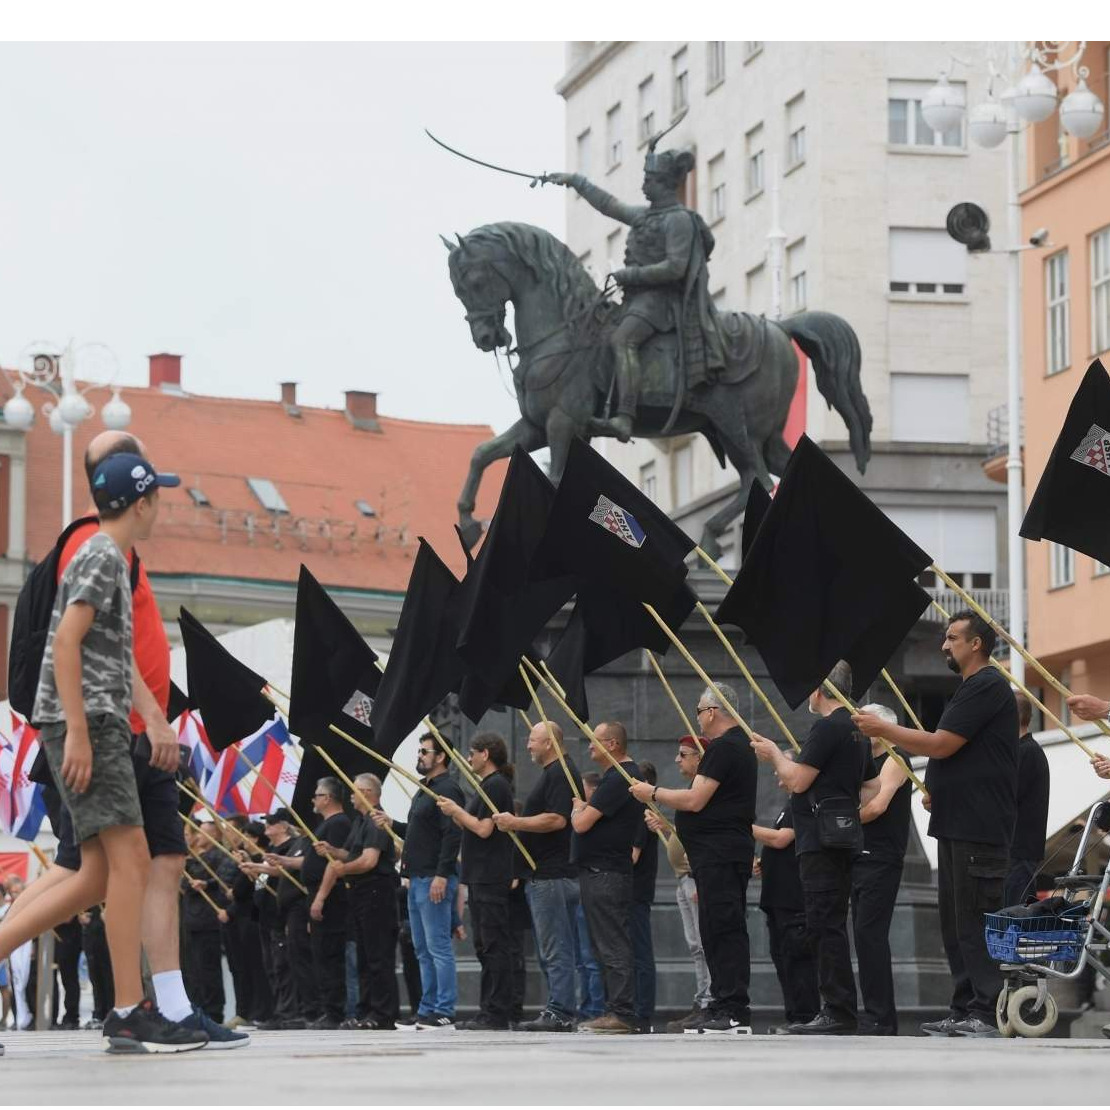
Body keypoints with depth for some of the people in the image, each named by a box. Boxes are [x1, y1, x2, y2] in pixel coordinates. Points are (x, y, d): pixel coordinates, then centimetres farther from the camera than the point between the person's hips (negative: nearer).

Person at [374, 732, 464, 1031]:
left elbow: (452, 835, -20)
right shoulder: (425, 791, 20)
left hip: (435, 880, -11)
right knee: (423, 950, 11)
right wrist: (392, 824, 13)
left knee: (438, 947, -9)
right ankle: (427, 1010, 15)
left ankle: (444, 1013, -9)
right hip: (418, 879, 11)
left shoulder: (447, 790, -12)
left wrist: (442, 875, -25)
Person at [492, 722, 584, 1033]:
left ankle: (560, 1013, -13)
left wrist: (516, 822, -15)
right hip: (544, 875, 11)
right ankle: (559, 1011, 13)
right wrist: (514, 823, 16)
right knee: (551, 949, 11)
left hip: (553, 876, -11)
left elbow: (556, 819, -23)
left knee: (555, 949, -11)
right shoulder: (551, 773, 21)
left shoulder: (561, 773, -13)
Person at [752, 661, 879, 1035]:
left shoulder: (828, 727, -13)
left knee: (826, 925, -11)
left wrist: (774, 754, 1)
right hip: (845, 841, 10)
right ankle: (836, 1010, 13)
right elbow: (873, 787, 25)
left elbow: (796, 780, -15)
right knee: (829, 927, 12)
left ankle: (839, 1012, -14)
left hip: (821, 843, -10)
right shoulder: (857, 729, 18)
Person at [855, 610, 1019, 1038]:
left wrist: (883, 728, -9)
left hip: (978, 829, -11)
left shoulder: (986, 687, -13)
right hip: (957, 825, 11)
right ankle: (963, 1012, 14)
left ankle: (987, 1014, -11)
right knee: (955, 921, 11)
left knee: (974, 922, -11)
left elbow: (941, 744, -17)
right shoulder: (971, 689, 21)